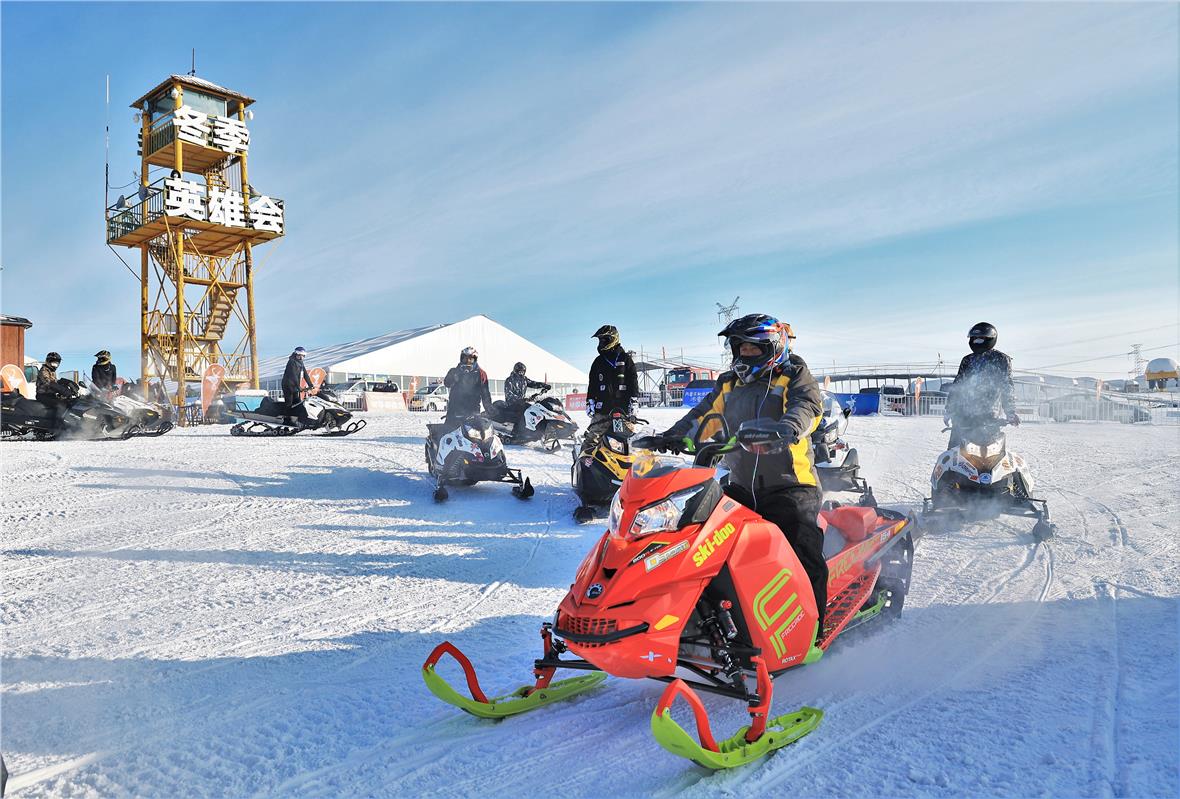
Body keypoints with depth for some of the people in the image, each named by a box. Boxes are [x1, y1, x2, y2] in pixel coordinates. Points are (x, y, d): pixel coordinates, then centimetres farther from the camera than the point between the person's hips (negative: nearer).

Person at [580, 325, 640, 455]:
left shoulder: (626, 359, 6)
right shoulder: (598, 362, 14)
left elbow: (634, 383, 3)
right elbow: (592, 385, 15)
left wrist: (633, 404, -5)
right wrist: (589, 403, 6)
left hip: (623, 410, -2)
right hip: (602, 410, 2)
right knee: (591, 439, -3)